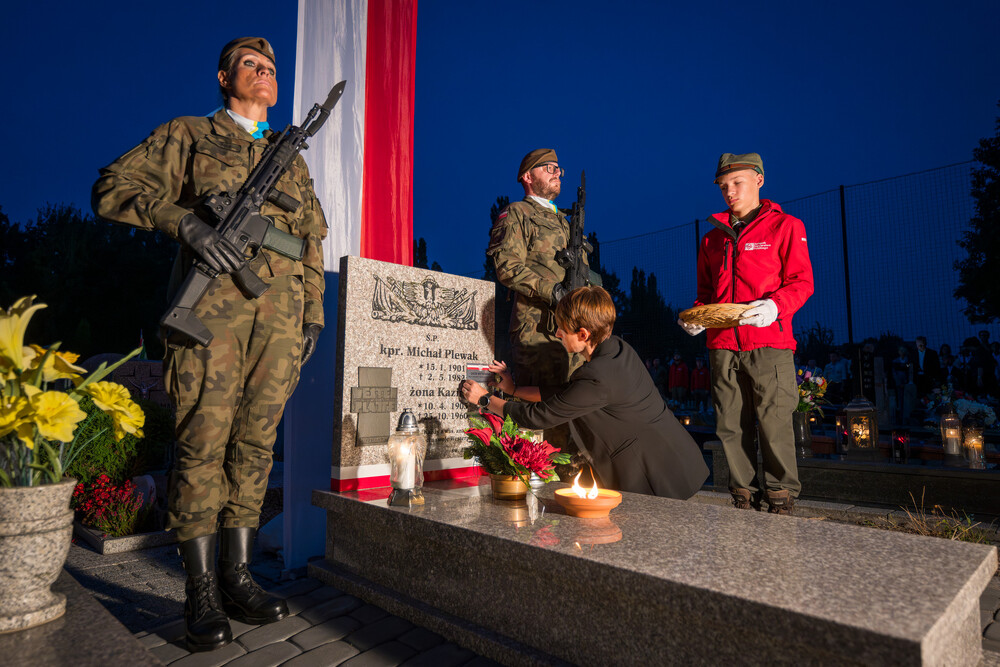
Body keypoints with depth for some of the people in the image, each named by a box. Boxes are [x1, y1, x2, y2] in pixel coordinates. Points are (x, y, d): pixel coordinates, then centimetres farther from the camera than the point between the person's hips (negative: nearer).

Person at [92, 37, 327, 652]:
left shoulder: (293, 159, 26)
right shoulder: (187, 135, 17)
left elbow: (313, 241, 23)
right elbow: (113, 187, 7)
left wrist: (315, 312, 12)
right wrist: (185, 221, -12)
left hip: (280, 307, 3)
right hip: (215, 296, -3)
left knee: (256, 439, 2)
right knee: (204, 439, -5)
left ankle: (237, 576, 13)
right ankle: (201, 589, 6)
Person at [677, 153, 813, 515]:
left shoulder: (784, 226, 8)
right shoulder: (712, 238, 20)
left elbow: (802, 282, 1)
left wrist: (775, 306, -19)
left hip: (768, 342, -4)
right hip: (722, 344, 4)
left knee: (774, 424, -4)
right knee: (731, 427, 4)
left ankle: (781, 502, 11)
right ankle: (744, 501, 16)